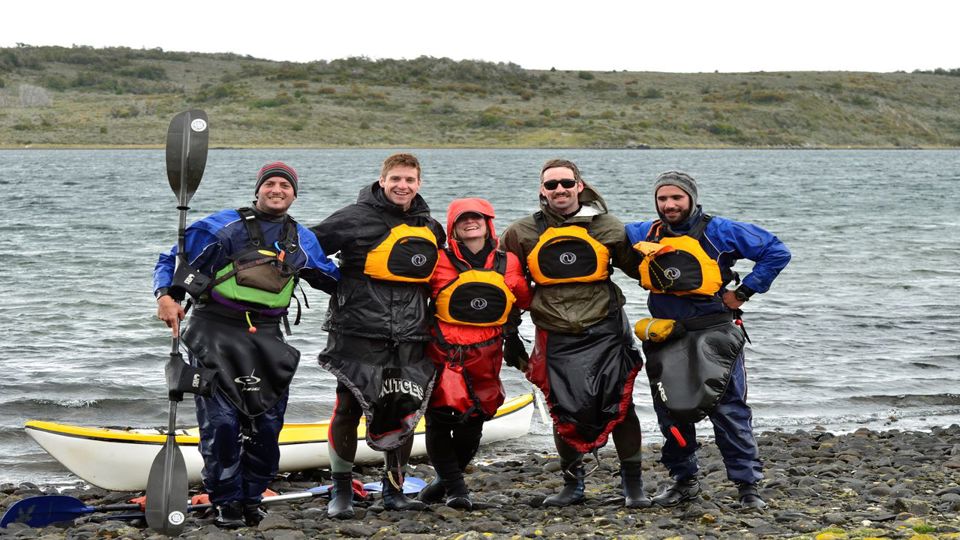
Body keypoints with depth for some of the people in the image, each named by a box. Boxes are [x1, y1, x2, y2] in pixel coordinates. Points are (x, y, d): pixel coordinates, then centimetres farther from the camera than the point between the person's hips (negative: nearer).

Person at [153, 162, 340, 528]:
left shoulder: (302, 241, 15)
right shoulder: (224, 226, 0)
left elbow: (335, 278, 27)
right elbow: (173, 261, 0)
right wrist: (166, 295, -17)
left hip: (266, 338, 4)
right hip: (216, 333, -4)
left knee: (267, 422, 0)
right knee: (221, 421, -10)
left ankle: (250, 497, 19)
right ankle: (227, 503, 5)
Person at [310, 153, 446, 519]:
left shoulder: (431, 229, 13)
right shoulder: (356, 218, -5)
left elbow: (440, 279, 28)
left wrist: (430, 319, 20)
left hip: (409, 341, 5)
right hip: (358, 337, -5)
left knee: (405, 413, 7)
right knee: (349, 410, -3)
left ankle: (394, 490, 21)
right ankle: (341, 492, 10)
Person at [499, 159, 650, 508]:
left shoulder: (608, 228, 4)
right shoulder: (522, 234, 4)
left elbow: (639, 268, 15)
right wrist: (510, 337, 12)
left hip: (605, 332, 0)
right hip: (557, 338, 0)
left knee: (619, 405, -3)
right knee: (566, 411, 0)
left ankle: (633, 484, 11)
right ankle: (572, 485, 18)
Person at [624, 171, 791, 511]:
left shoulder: (719, 232, -5)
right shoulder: (643, 235, 5)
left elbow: (776, 252, -3)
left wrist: (743, 292, -5)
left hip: (713, 335, -4)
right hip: (665, 339, 4)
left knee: (730, 412, -5)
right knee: (671, 413, 11)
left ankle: (748, 486, 2)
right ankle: (684, 481, 26)